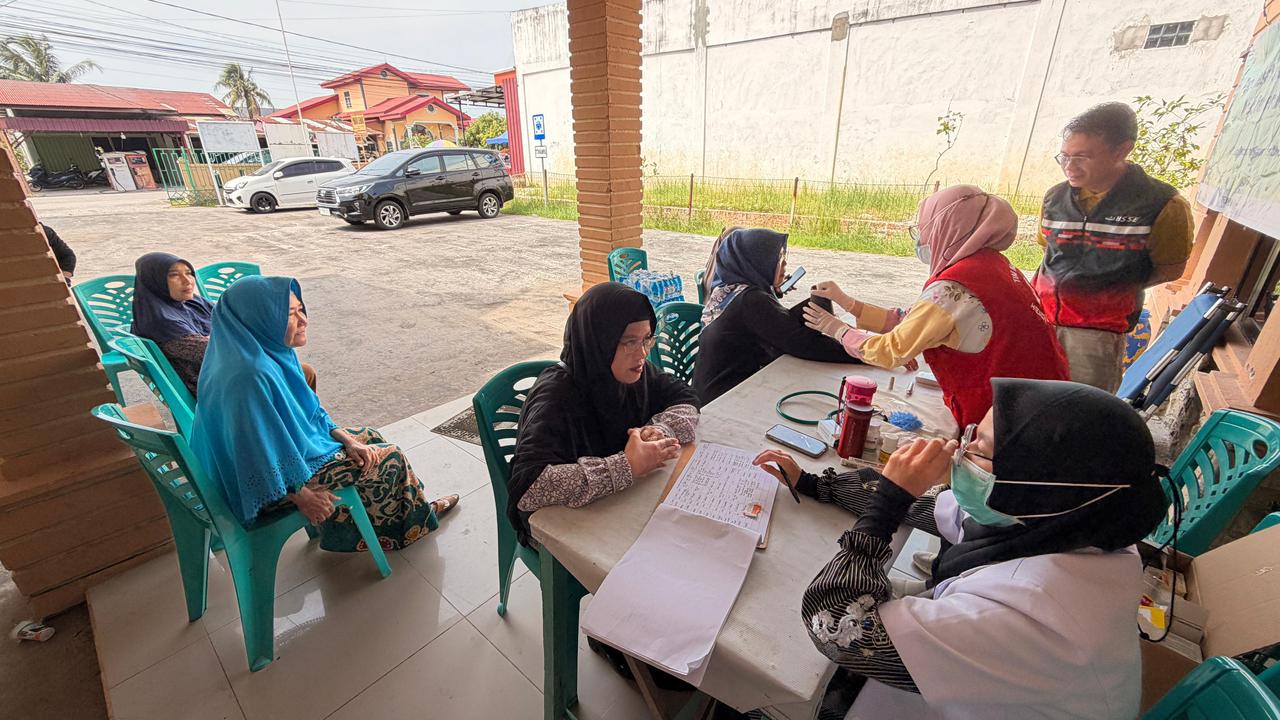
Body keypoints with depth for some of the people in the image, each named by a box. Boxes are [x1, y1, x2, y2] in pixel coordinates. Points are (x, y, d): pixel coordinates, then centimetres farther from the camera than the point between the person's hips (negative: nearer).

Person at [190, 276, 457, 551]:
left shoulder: (273, 350, -4)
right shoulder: (250, 375, -34)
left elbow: (307, 408, 6)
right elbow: (257, 449, -29)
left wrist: (345, 439, -1)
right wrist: (302, 495, -18)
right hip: (278, 482, -9)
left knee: (369, 437, 18)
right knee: (390, 457, -2)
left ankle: (414, 508, 29)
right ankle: (414, 519, 24)